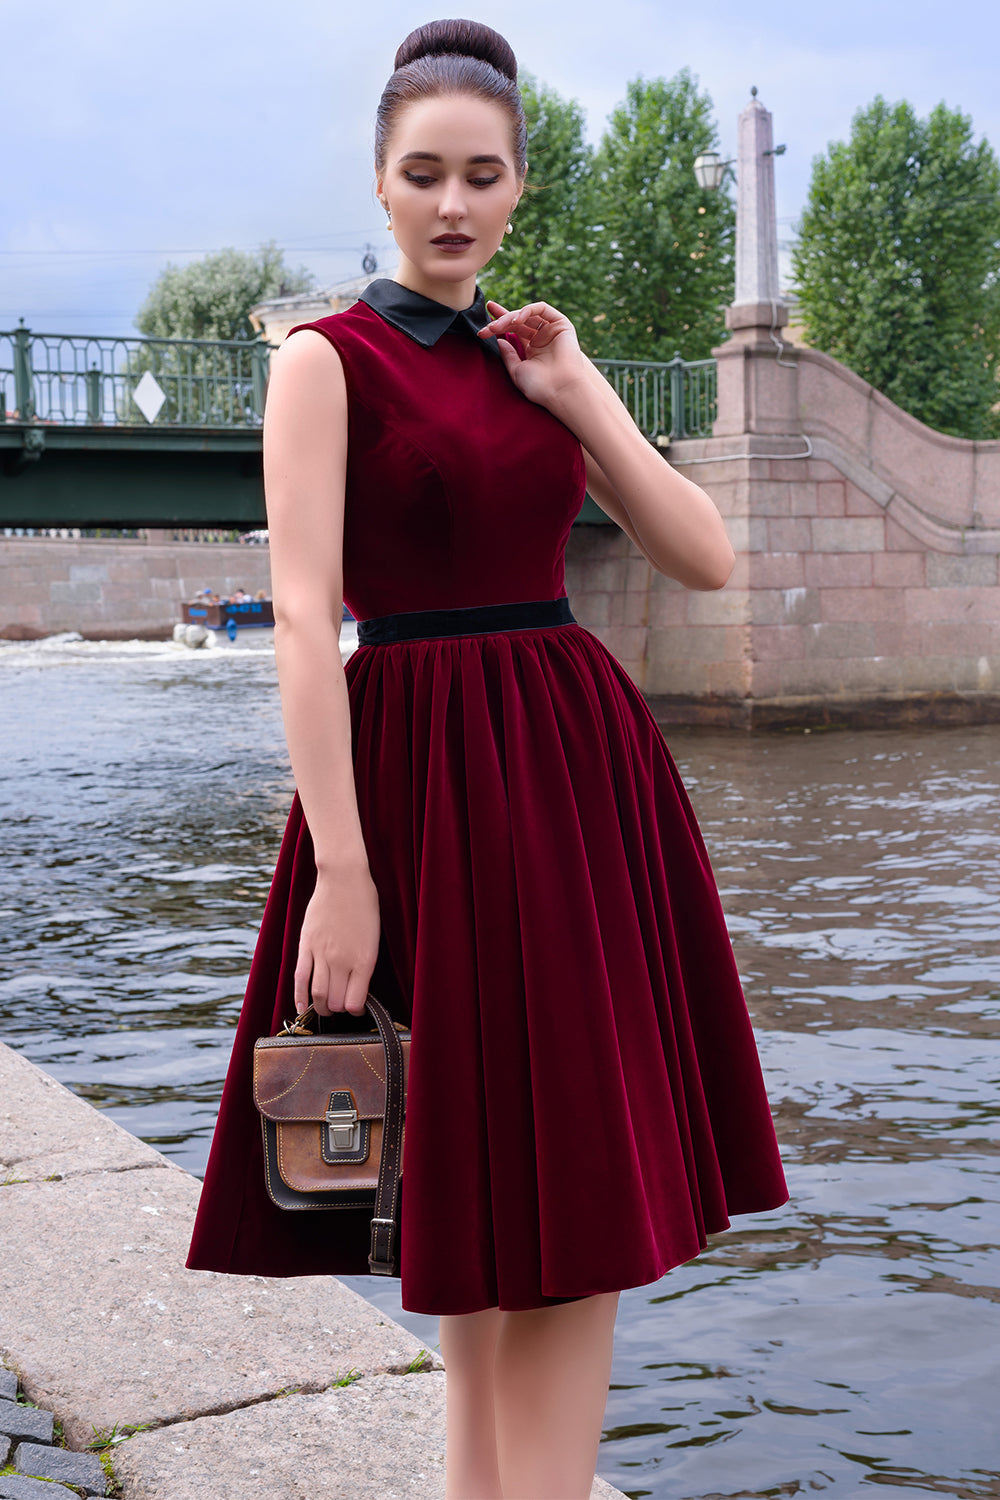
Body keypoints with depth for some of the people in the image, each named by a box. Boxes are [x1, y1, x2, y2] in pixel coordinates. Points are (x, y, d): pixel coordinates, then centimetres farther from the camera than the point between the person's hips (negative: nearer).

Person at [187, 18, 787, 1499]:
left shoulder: (543, 358, 13)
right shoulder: (330, 358, -4)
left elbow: (708, 559, 6)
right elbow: (304, 618, -14)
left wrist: (576, 398, -4)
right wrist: (340, 869, -21)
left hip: (580, 766, 6)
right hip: (427, 770, -6)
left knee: (587, 1194, 7)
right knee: (489, 1178, 2)